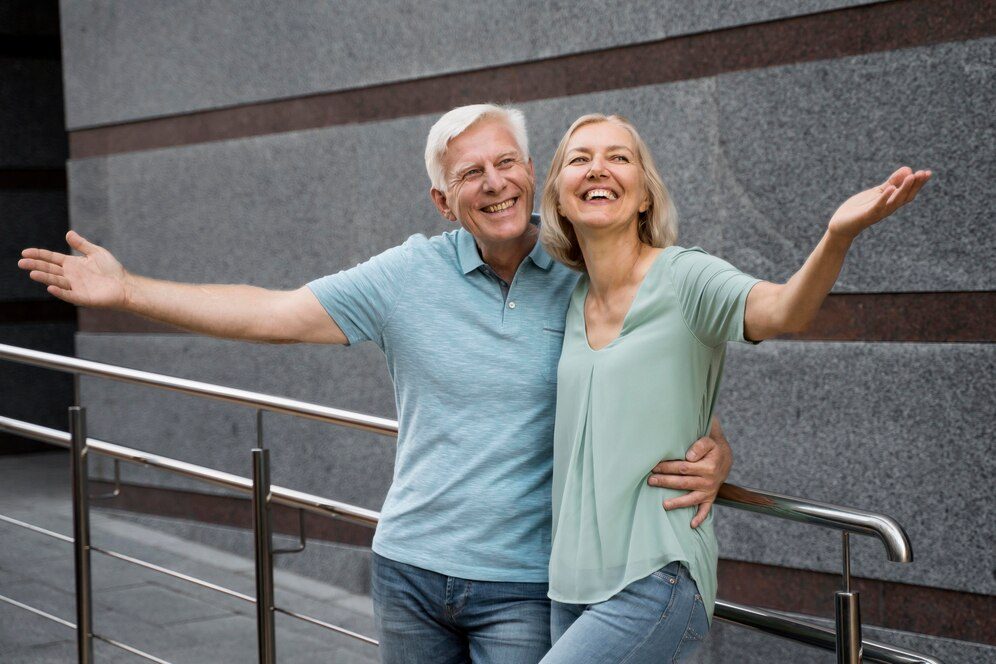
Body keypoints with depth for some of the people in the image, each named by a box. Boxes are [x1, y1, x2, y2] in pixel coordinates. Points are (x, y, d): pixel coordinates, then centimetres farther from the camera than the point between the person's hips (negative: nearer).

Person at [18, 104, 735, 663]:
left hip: (523, 589, -2)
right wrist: (128, 289, -5)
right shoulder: (411, 274, -2)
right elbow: (273, 314, -2)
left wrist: (713, 456, -21)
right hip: (411, 571, 2)